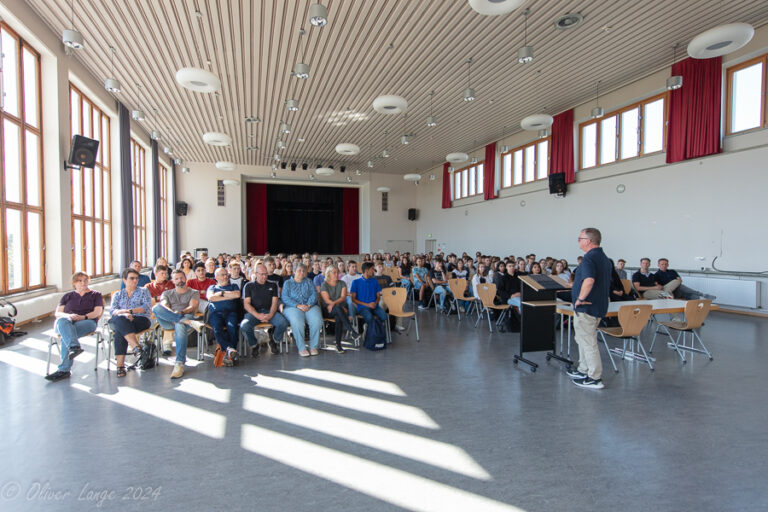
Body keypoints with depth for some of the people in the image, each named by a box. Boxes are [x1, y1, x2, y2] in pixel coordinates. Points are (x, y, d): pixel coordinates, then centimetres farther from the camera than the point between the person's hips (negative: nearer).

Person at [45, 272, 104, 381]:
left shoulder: (95, 295, 21)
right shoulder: (68, 296, 28)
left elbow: (98, 312, 6)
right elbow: (57, 313, 14)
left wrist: (83, 317, -13)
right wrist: (69, 316, -9)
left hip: (87, 322, -2)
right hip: (66, 322, 2)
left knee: (65, 335, -34)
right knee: (62, 321, -37)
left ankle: (64, 370, -38)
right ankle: (74, 347, -57)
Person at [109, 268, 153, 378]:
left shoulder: (143, 291, 20)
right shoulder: (117, 294, 25)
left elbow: (147, 306, 1)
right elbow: (112, 310, 7)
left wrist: (130, 311, -12)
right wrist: (123, 313, -16)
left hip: (141, 320, -1)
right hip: (119, 321, 1)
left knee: (120, 330, -34)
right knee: (120, 319, -37)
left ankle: (120, 363, -40)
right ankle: (136, 346, -51)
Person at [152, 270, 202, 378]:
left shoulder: (193, 292, 23)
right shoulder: (167, 293, 30)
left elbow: (192, 307, 4)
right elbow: (164, 306, 8)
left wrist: (181, 312, -19)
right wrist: (172, 313, -16)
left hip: (186, 316, -2)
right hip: (168, 321, 3)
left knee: (180, 326, -41)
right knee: (156, 307, -29)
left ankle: (179, 364, -46)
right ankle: (190, 322, -38)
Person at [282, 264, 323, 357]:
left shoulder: (308, 282, 24)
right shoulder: (288, 283, 18)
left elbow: (314, 294, 9)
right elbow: (285, 298, 3)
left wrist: (308, 305, -11)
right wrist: (298, 305, -13)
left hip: (310, 306, 2)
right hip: (293, 307, -2)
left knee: (317, 320, -31)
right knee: (297, 322, -36)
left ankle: (314, 346, -18)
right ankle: (301, 348, -24)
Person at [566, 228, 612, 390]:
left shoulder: (589, 258, -20)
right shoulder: (604, 258, 13)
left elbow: (589, 280, -36)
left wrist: (580, 299, -24)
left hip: (586, 308, -10)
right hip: (599, 306, 10)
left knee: (588, 342, -1)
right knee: (583, 339, 22)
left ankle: (595, 378, 7)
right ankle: (584, 370, 33)